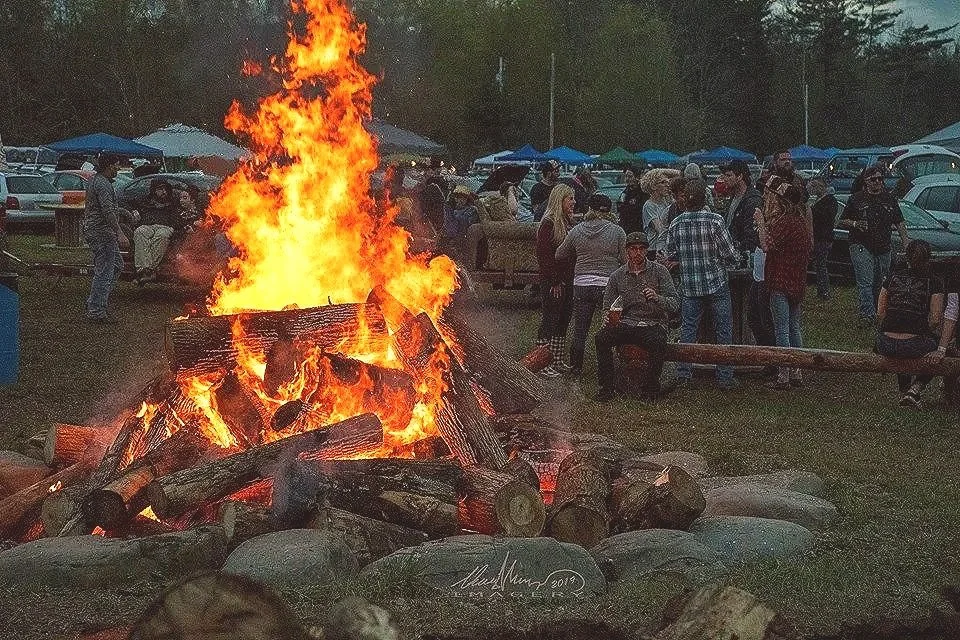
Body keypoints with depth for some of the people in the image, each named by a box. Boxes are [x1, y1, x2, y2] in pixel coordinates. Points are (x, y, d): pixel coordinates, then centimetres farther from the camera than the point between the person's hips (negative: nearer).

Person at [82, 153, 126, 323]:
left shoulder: (95, 180, 17)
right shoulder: (103, 184, -17)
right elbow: (108, 212, -24)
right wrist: (119, 233, -23)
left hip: (95, 231, 11)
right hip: (102, 234, -11)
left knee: (117, 266, 18)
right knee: (104, 272, -7)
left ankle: (94, 304, 19)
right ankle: (96, 312, -3)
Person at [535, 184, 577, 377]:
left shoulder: (569, 222, 14)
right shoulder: (548, 224, -12)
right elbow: (543, 255, -16)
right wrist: (554, 282, -19)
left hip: (568, 280, 8)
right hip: (553, 282, -8)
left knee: (563, 322, 11)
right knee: (550, 320, -5)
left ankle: (558, 362, 19)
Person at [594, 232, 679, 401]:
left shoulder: (659, 271, 2)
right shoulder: (617, 276, 9)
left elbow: (675, 303, -4)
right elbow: (608, 307, 12)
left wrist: (656, 298, -25)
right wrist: (610, 319, -12)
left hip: (653, 324, -2)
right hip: (626, 324, 2)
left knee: (657, 342, -37)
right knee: (601, 337, -26)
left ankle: (651, 387, -16)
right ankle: (608, 386, -14)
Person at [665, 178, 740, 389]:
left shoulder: (676, 224, -2)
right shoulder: (715, 221, -13)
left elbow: (671, 255, 6)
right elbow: (730, 256, -11)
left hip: (689, 285, 3)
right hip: (716, 284, -3)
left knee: (688, 329, 12)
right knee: (723, 331, 5)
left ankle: (683, 373, 12)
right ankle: (724, 377, 6)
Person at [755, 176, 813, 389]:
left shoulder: (783, 221, -17)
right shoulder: (798, 218, 11)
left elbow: (767, 245, -23)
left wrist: (760, 222, -12)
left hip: (781, 282, -9)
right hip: (797, 281, 9)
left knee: (781, 329, -5)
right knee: (794, 327, 13)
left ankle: (783, 376, -4)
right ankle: (796, 373, 18)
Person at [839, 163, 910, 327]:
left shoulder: (889, 199, 12)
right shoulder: (857, 199, 2)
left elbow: (899, 222, 14)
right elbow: (841, 222, 6)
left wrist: (906, 241, 0)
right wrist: (855, 224, -14)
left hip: (883, 249, 4)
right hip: (861, 246, -4)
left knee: (880, 283, 9)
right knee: (865, 282, -15)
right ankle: (867, 315, -21)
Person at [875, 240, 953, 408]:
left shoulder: (892, 278, 7)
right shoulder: (933, 283, -2)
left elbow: (880, 313, 8)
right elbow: (936, 320, -6)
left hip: (886, 346, 4)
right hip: (914, 347, -4)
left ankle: (905, 391, 29)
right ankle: (916, 388, 9)